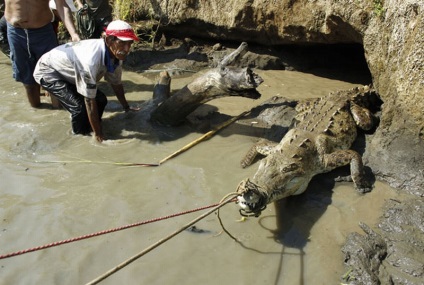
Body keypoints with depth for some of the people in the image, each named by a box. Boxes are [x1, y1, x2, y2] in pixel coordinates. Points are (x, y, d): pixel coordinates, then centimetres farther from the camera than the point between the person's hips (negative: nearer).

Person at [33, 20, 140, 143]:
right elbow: (89, 102, -33)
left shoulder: (116, 54, -17)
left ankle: (88, 130, 21)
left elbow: (116, 83, 2)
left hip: (69, 71, 8)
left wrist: (126, 107, 13)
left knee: (101, 100, -1)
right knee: (80, 106, -23)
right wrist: (98, 135, -25)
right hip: (48, 71, -8)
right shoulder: (91, 59, -41)